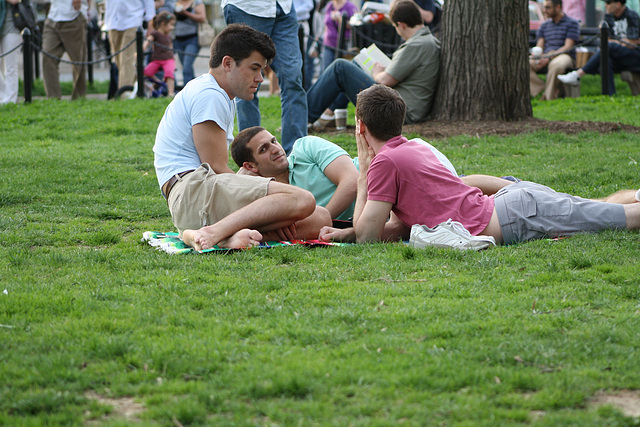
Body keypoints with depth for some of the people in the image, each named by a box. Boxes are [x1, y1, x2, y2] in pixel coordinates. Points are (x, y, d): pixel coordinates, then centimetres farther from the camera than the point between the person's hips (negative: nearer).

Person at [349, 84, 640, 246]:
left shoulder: (385, 161, -7)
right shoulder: (414, 149, 20)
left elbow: (367, 237, -6)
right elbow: (400, 227, 25)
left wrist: (363, 176, 2)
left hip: (516, 218, -8)